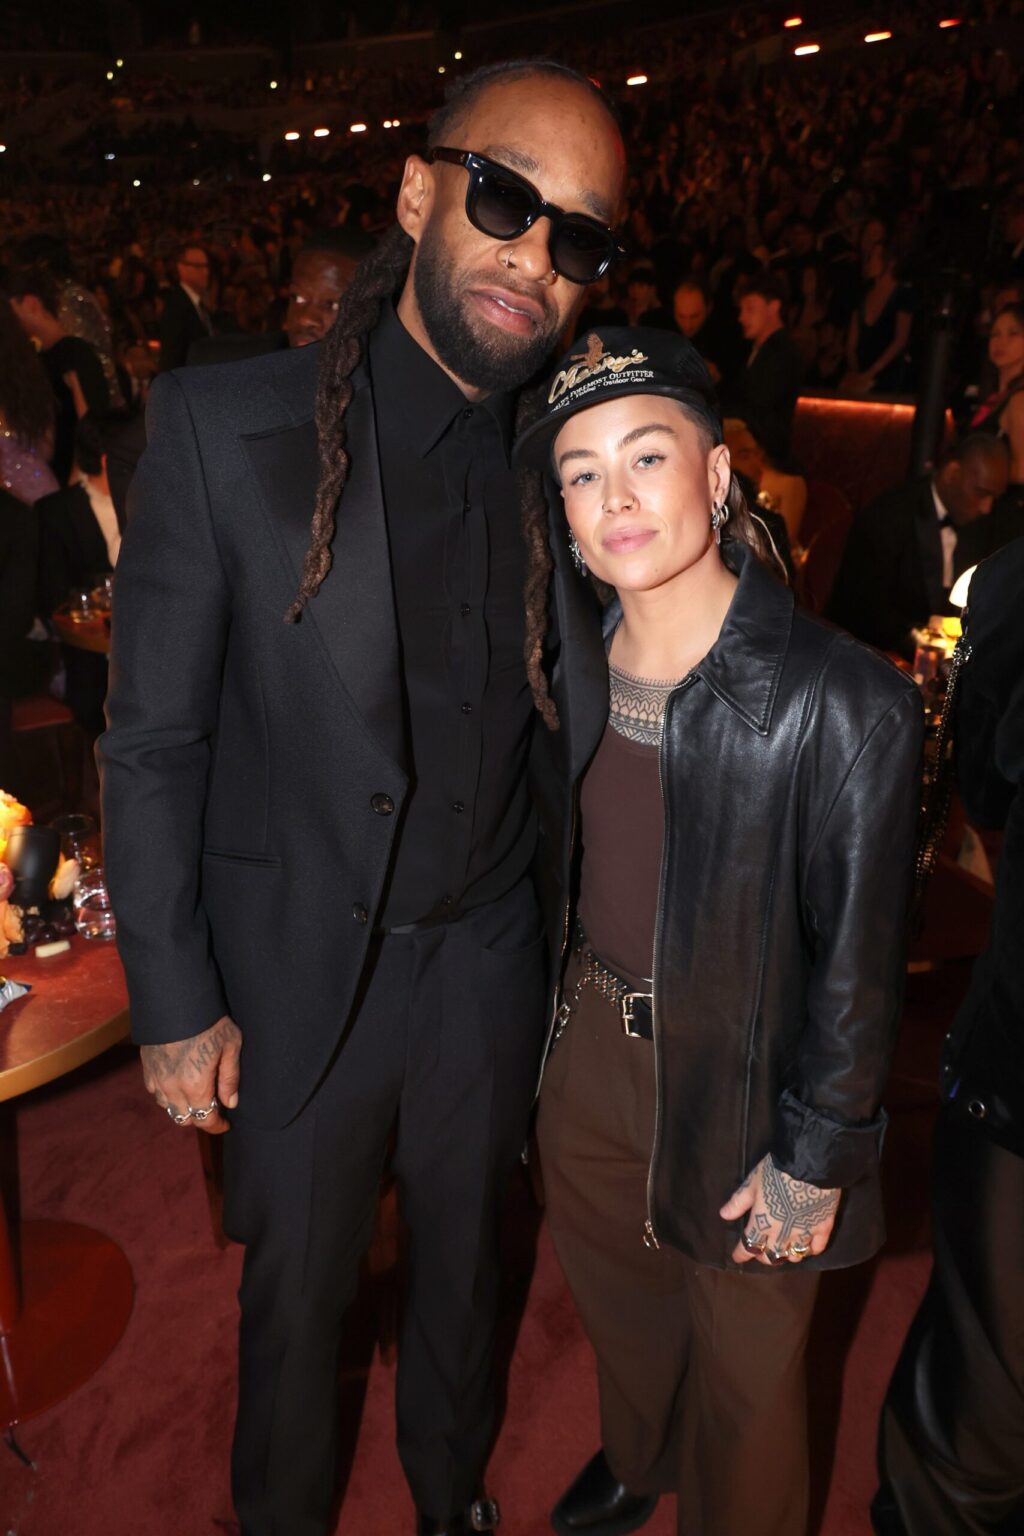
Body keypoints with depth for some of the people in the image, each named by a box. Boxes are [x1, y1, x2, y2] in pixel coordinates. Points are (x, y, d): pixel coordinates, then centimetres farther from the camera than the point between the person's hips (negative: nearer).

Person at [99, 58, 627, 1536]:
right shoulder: (223, 425, -15)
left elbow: (560, 721, 5)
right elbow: (153, 740, -12)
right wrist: (175, 1004, -9)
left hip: (489, 964, 3)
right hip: (300, 970, -3)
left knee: (464, 1255, 26)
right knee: (298, 1287, 21)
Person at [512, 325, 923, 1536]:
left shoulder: (842, 703, -24)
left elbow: (858, 964, -16)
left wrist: (814, 1162, -10)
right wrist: (564, 1014, 11)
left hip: (740, 1086, -5)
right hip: (591, 1054, 6)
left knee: (741, 1369, 20)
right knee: (615, 1300, 30)